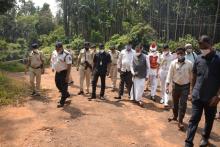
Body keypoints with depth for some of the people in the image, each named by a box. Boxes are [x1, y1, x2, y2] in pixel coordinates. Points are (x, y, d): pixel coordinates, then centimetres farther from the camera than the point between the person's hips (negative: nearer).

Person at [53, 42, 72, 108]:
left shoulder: (66, 55, -20)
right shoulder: (56, 53, 4)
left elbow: (69, 66, -21)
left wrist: (67, 76, -24)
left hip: (64, 73, -8)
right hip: (57, 72, 8)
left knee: (64, 87, -1)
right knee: (58, 85, 19)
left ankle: (62, 102, 9)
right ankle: (66, 94, 40)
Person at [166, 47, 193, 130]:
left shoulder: (189, 63, -10)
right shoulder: (173, 63, -7)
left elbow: (191, 76, -2)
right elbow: (170, 74, -4)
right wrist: (167, 85, -10)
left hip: (185, 86, -2)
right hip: (176, 85, 2)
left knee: (183, 104, -2)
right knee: (175, 102, 16)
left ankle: (180, 121, 7)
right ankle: (175, 116, 36)